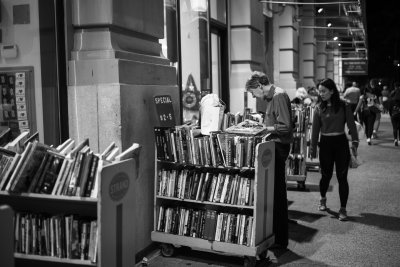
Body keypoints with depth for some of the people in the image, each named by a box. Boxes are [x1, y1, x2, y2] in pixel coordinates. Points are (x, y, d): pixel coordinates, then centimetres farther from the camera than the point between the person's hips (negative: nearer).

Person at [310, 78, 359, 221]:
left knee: (342, 177, -1)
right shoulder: (319, 108, 1)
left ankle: (343, 208, 9)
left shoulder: (343, 106, -3)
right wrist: (313, 147, 4)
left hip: (341, 142, -1)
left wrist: (354, 141, -11)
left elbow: (351, 125, -2)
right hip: (325, 143, 1)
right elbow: (315, 129, 4)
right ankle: (323, 199, 37)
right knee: (326, 175, 9)